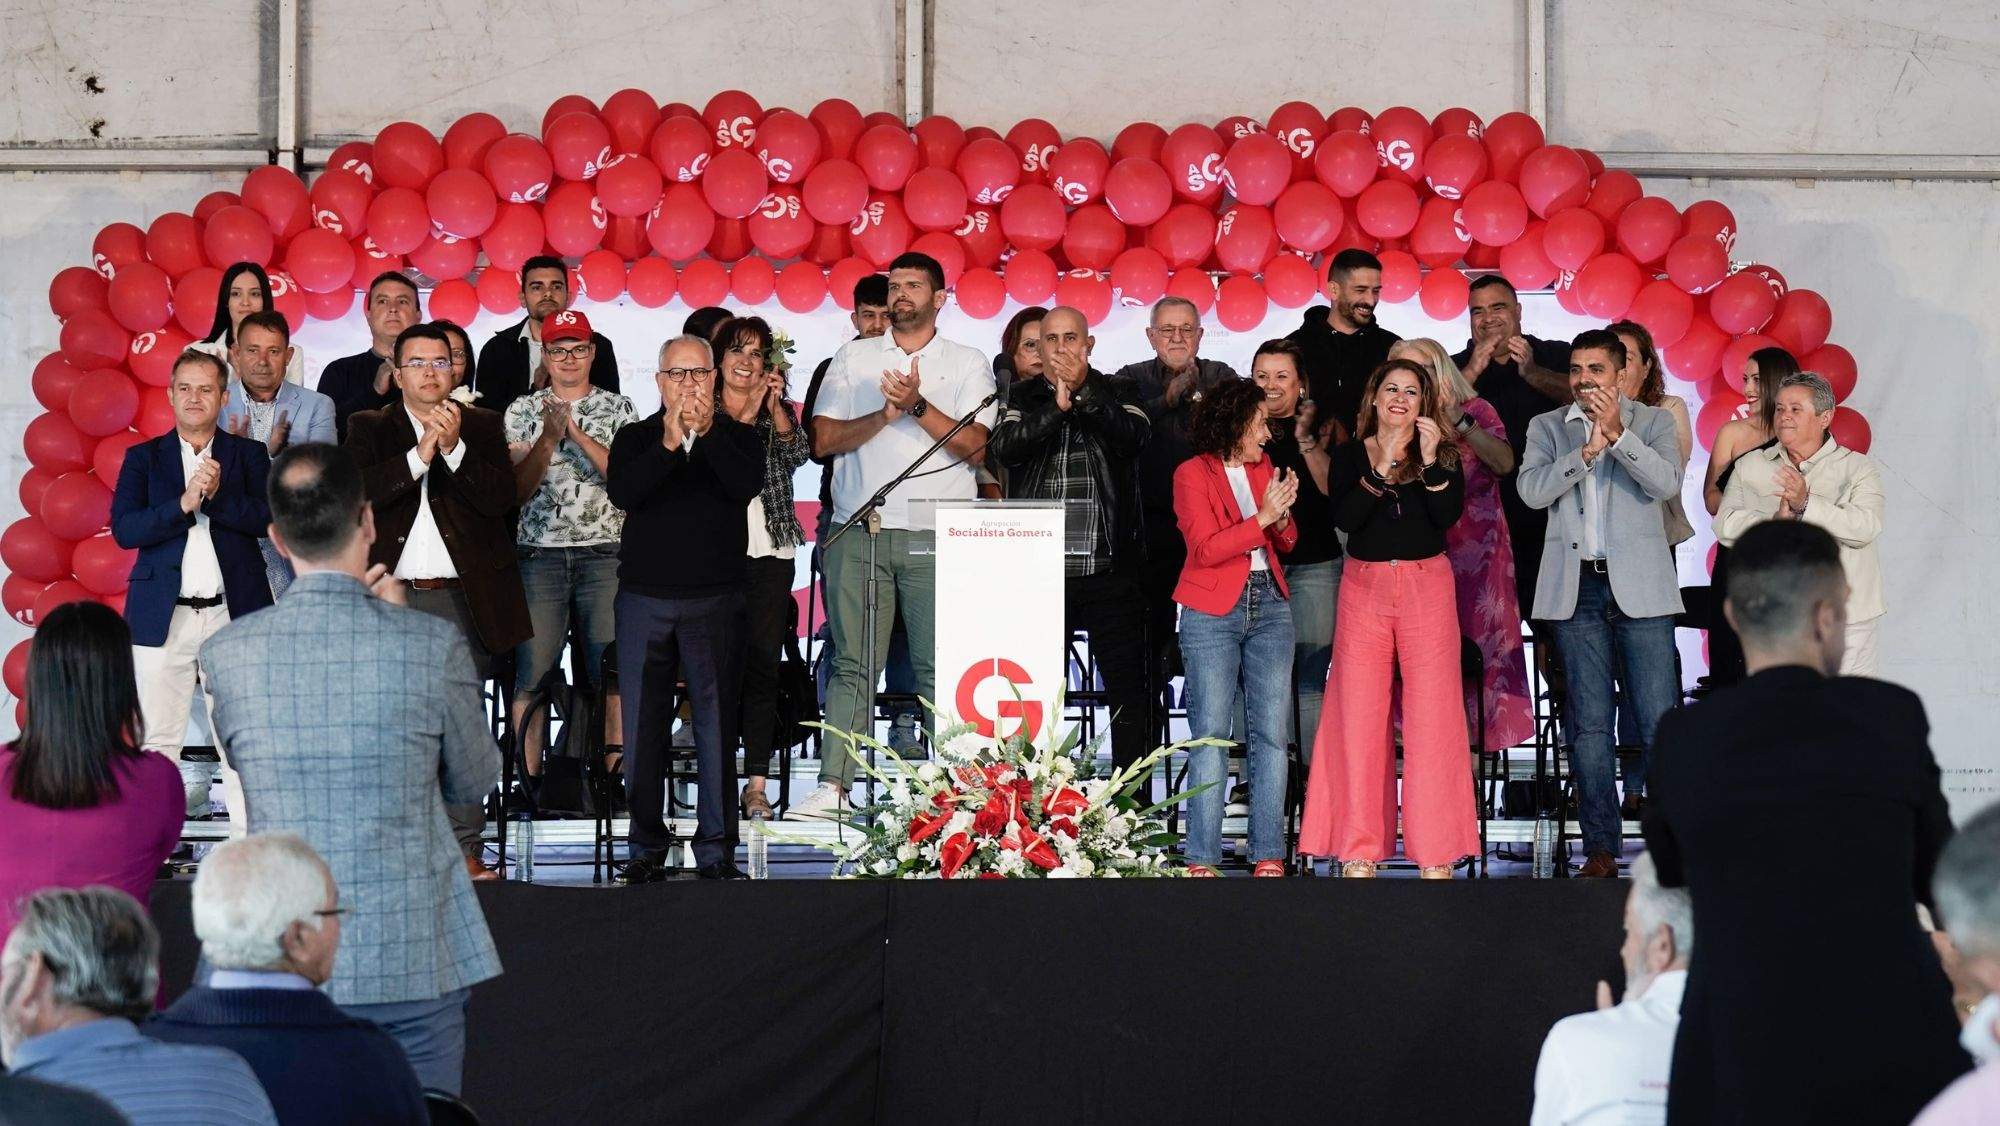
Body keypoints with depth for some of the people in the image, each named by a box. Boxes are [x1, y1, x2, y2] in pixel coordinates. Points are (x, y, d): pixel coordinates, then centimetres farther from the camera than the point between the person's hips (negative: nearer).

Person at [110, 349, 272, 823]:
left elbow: (269, 517, -4)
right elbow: (124, 529, -3)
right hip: (164, 617, 0)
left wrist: (217, 495, -16)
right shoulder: (143, 458, 11)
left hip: (233, 613, 0)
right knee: (156, 740, -1)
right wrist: (184, 504, -15)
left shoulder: (249, 455, 11)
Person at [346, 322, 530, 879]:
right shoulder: (369, 428, 10)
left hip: (462, 599, 0)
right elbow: (359, 492, -7)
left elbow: (501, 499, -3)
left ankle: (465, 848, 1)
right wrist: (419, 456, -15)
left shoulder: (483, 427, 10)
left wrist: (453, 447, -13)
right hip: (393, 598, 1)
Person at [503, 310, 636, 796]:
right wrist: (549, 436, -10)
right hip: (539, 554, 0)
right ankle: (530, 780, -1)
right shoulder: (522, 411, 11)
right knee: (532, 673, -5)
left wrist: (577, 434, -10)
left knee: (608, 671, -5)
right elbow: (519, 488, 2)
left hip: (605, 554, 0)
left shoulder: (617, 408, 10)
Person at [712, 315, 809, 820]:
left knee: (763, 664, -2)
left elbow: (798, 453, -4)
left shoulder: (778, 409, 13)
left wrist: (775, 408, -19)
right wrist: (747, 413, -13)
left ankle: (756, 784, -1)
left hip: (769, 551, 1)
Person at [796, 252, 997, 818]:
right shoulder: (853, 358, 15)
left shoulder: (967, 364, 10)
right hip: (859, 532, 1)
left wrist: (919, 406, -15)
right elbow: (823, 440, 5)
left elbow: (973, 444, -2)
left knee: (940, 666, -6)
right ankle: (833, 787, -4)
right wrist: (883, 416, -9)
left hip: (937, 537, -1)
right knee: (854, 664, -2)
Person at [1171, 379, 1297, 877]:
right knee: (1211, 736, -6)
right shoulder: (1193, 474, -1)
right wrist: (1262, 517, -16)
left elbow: (1286, 543, 17)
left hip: (1269, 605, 5)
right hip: (1213, 612, -5)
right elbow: (1206, 548, -11)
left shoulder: (1264, 467, 15)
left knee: (1271, 734, 0)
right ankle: (1202, 860, -4)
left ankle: (1269, 857, 2)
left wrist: (1283, 518, -3)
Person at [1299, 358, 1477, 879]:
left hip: (1427, 587, -1)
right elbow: (1344, 518, -9)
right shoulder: (1349, 456, 7)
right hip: (1364, 587, 1)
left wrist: (1430, 461, -19)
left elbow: (1449, 514, -9)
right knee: (1357, 717, -2)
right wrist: (1381, 468, -18)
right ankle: (1358, 852, 2)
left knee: (1432, 715, -4)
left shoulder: (1443, 453, 7)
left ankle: (1436, 854, -1)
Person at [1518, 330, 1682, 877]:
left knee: (1659, 720, -5)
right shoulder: (1547, 427, 12)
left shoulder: (1653, 422, 8)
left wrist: (1617, 431, -18)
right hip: (1576, 588, 2)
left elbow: (1667, 482, -9)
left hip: (1638, 586, -2)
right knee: (1588, 725, 2)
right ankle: (1600, 847, 6)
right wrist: (1588, 449, -14)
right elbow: (1532, 490, -4)